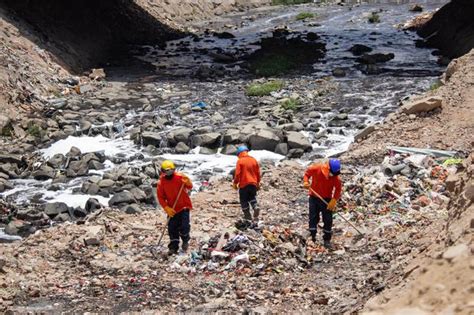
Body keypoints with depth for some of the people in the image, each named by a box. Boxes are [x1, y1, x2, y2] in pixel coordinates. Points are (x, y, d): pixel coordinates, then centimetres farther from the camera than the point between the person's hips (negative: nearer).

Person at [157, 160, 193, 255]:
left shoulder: (180, 177, -11)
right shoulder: (161, 182, -4)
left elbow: (190, 186, -20)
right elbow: (161, 197, -1)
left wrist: (187, 182, -44)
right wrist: (167, 208, -13)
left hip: (184, 206, -2)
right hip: (172, 209, 3)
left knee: (184, 226, -10)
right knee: (172, 229, 3)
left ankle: (185, 241, 19)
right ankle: (173, 247, 16)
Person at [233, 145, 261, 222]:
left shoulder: (240, 161, -9)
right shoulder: (254, 160, 6)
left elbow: (237, 173, -12)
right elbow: (258, 173, 9)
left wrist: (235, 183, -2)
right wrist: (258, 182, 21)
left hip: (243, 184, -4)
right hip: (253, 184, 4)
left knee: (244, 200, 8)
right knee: (252, 198, 17)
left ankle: (247, 215, 8)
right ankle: (256, 207, -9)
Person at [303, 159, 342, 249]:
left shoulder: (336, 178, -18)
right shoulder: (316, 168, -19)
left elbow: (338, 189, -5)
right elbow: (307, 173, 0)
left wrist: (334, 200, -15)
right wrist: (306, 182, -18)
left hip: (327, 200, 0)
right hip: (314, 197, 0)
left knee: (328, 220, 1)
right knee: (313, 218, 2)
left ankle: (327, 239, 14)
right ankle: (312, 238, 12)